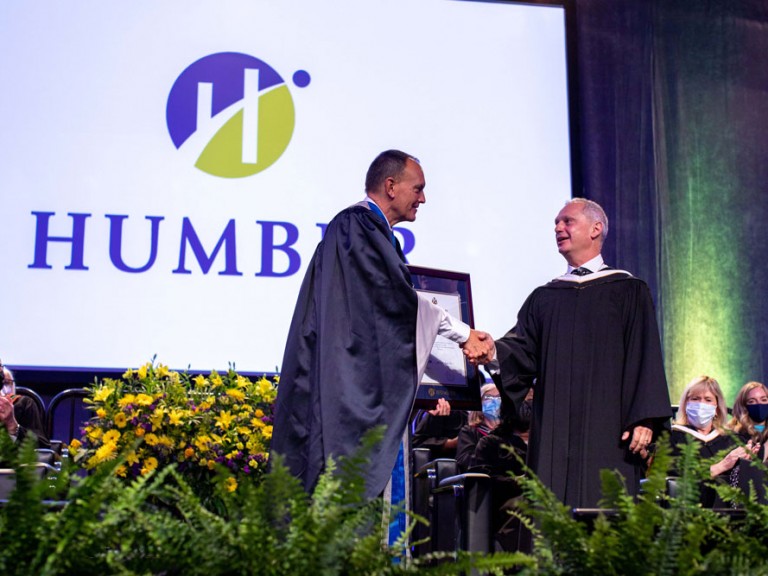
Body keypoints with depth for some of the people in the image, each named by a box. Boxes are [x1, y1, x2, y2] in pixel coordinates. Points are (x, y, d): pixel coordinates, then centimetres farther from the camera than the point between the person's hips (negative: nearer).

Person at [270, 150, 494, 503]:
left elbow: (398, 308, 22)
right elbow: (397, 298, -13)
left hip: (365, 387, 10)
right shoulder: (355, 225, -9)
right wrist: (462, 334, -5)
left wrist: (463, 337, 13)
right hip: (346, 380, -10)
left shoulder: (376, 233, 22)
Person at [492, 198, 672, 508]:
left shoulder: (628, 291, 7)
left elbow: (646, 356, 0)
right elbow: (522, 348, 6)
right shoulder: (544, 297, 19)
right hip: (553, 432, 4)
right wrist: (494, 351, -17)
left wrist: (644, 421, -11)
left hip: (606, 431, -3)